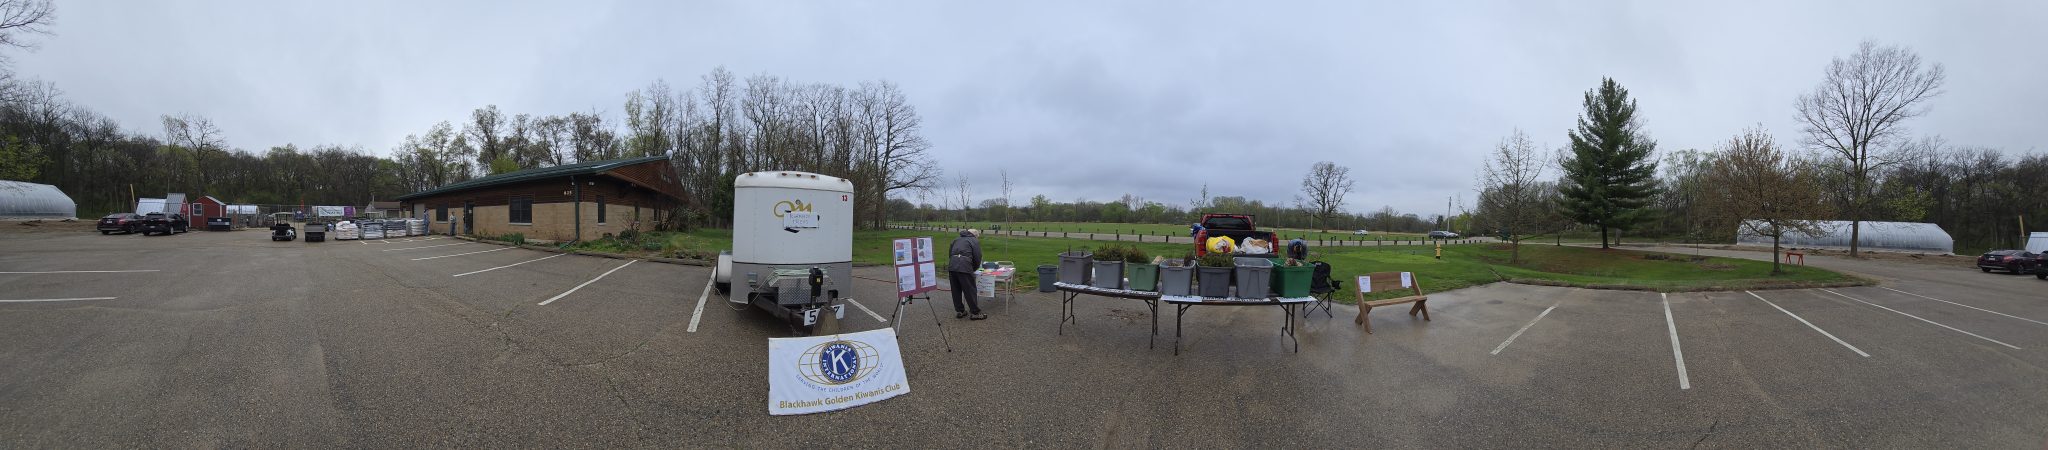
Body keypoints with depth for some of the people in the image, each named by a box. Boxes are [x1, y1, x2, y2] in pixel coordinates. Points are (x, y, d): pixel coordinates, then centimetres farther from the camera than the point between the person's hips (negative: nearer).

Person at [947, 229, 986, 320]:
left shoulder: (956, 240, 28)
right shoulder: (975, 241, 11)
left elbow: (950, 253, 24)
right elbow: (977, 257, 4)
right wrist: (973, 269, 21)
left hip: (951, 267, 6)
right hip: (964, 267, -6)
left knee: (956, 290, 16)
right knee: (970, 290, 3)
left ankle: (959, 311, 25)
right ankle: (975, 313, 9)